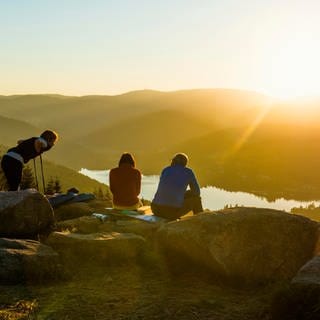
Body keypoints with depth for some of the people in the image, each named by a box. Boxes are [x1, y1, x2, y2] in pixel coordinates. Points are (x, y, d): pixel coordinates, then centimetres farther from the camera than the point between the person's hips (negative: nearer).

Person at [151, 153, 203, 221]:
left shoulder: (165, 170, 14)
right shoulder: (188, 172, 7)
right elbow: (196, 192, 15)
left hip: (156, 210, 4)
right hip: (173, 212, -4)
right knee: (196, 198, 24)